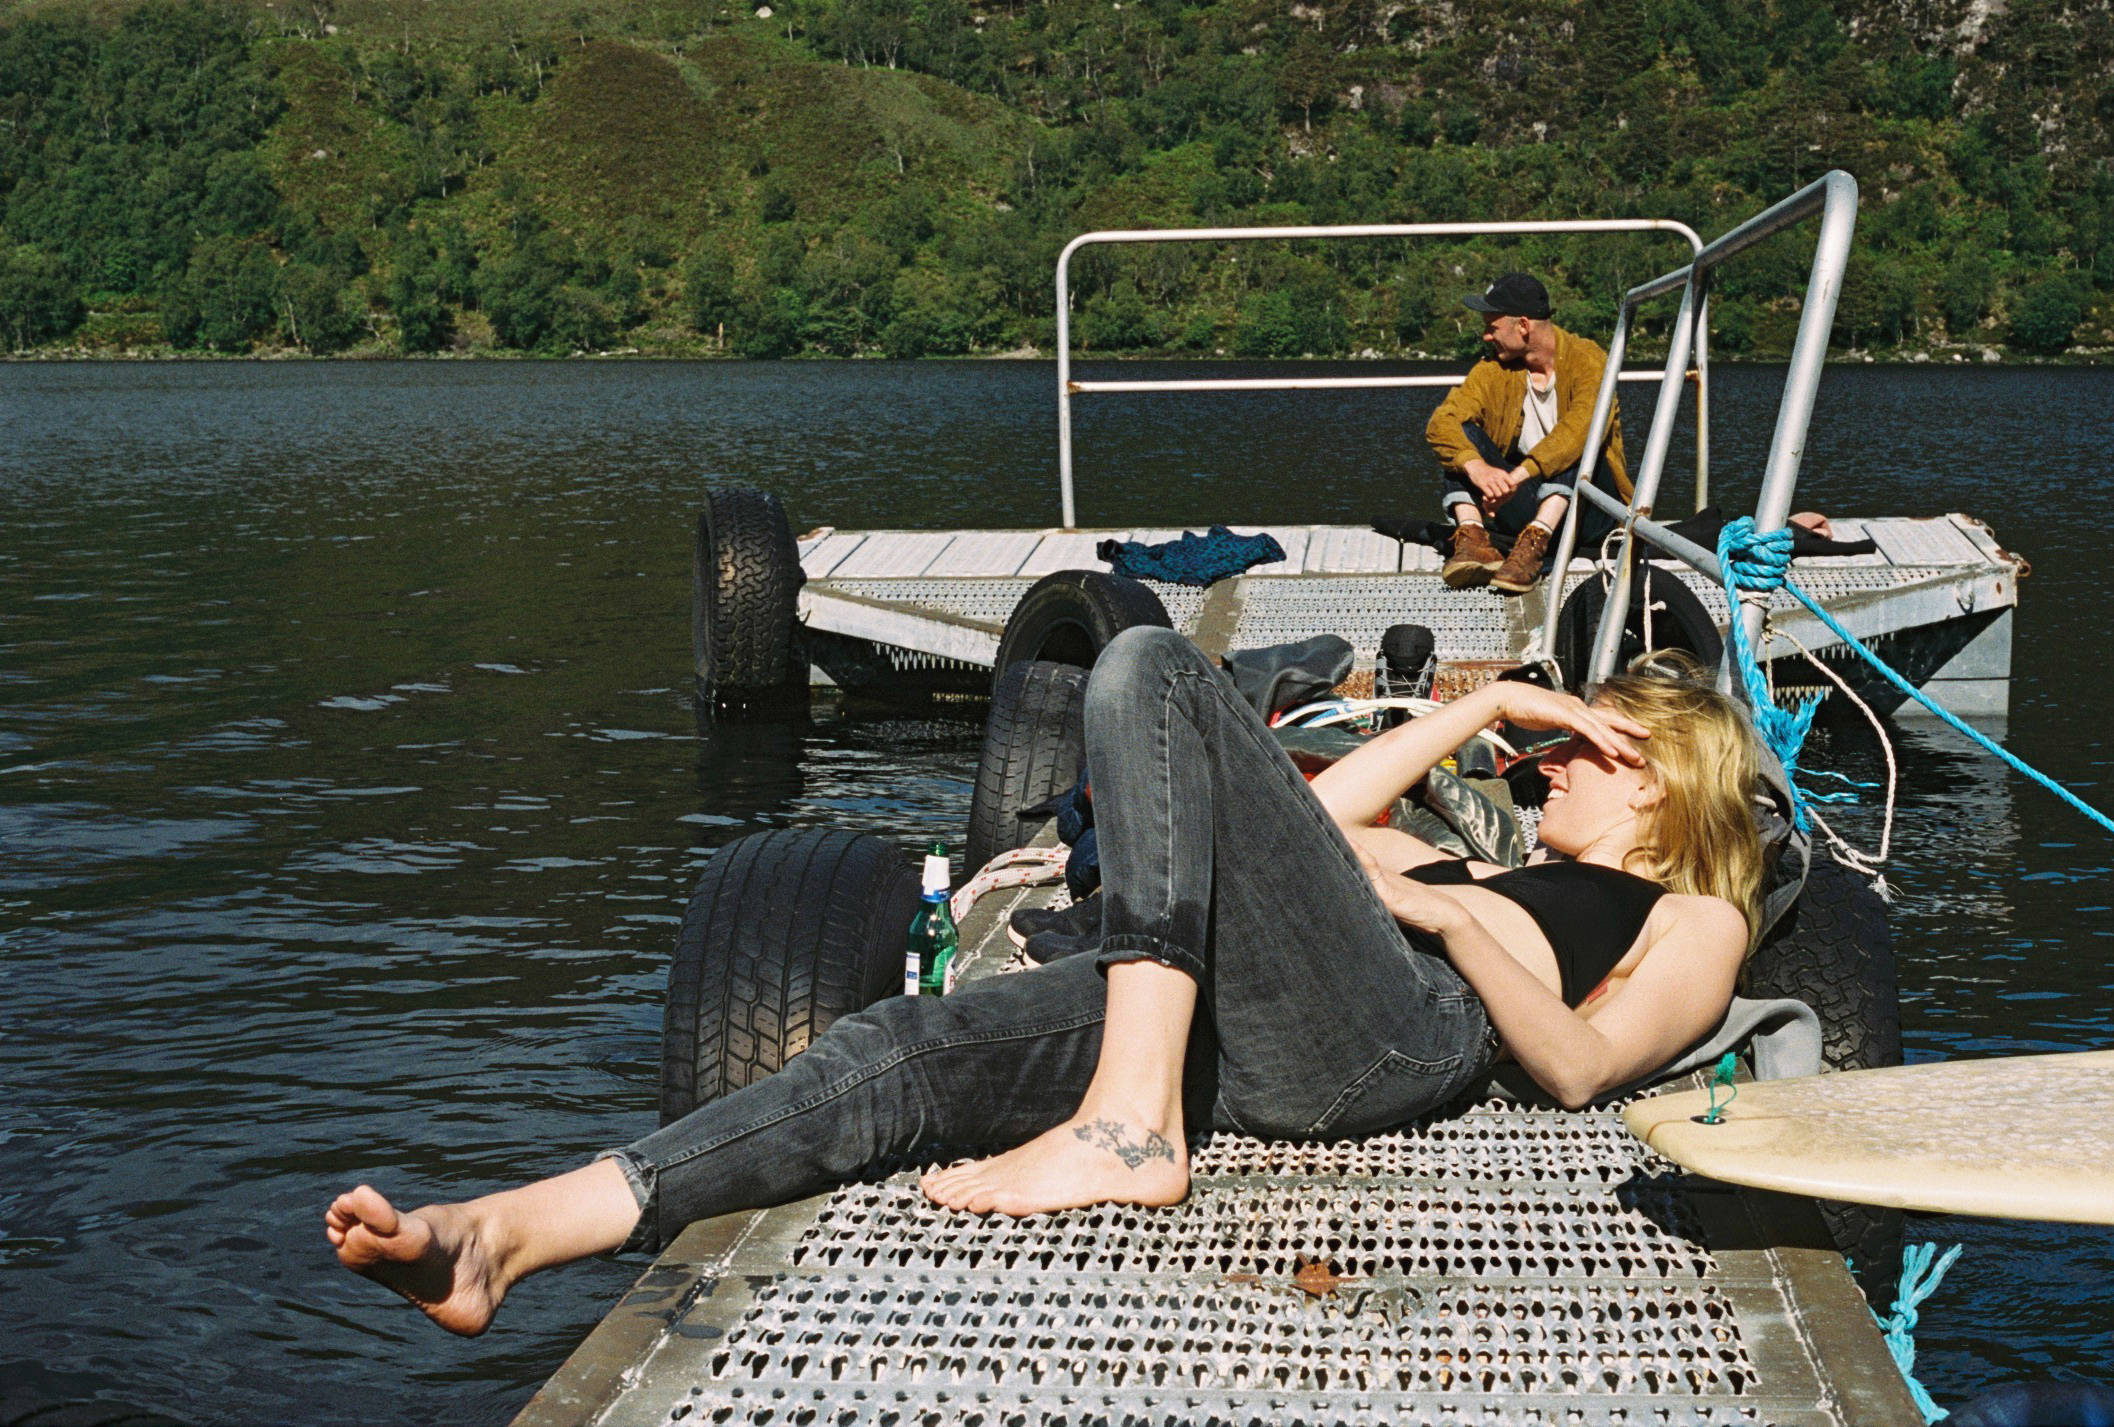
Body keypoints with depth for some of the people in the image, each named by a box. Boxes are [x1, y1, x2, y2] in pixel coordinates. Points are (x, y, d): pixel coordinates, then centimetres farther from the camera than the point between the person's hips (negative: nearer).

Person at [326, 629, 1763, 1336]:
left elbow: (1577, 1065, 4)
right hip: (1253, 1035, 7)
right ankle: (497, 1238, -29)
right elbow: (1315, 811, 40)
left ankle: (1128, 1131, -34)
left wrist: (1444, 910, -7)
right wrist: (1489, 700, 40)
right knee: (909, 1053, -17)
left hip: (1391, 1034, -7)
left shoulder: (1693, 921, 24)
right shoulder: (1501, 871, 43)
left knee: (1151, 667, -22)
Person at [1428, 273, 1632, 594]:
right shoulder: (1494, 370, 2)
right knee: (1460, 431, -12)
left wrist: (1519, 474, -40)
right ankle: (1473, 538, -34)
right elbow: (1442, 421, -14)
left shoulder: (1585, 358, -10)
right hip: (1522, 504, 4)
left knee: (1578, 442, -29)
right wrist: (1477, 468, -35)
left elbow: (1583, 424, -30)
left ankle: (1534, 543, -42)